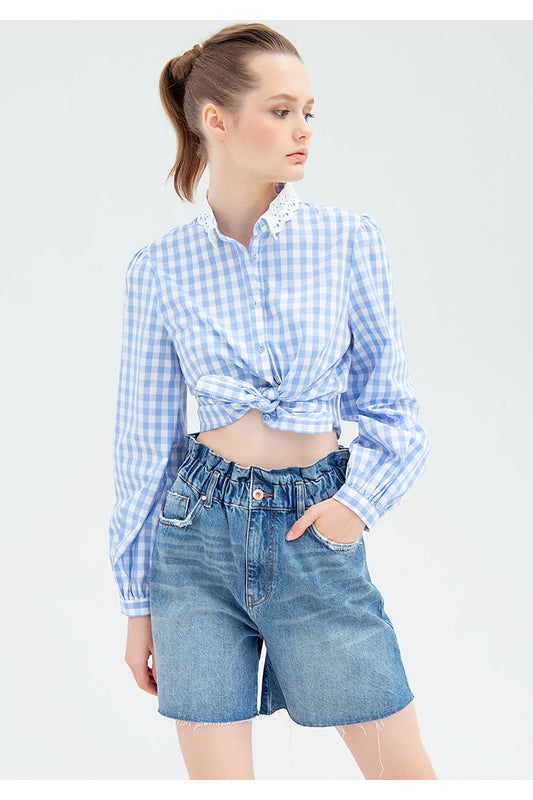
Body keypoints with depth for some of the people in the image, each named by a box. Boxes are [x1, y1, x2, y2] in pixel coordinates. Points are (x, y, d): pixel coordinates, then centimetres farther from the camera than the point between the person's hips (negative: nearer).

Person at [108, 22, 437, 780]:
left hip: (317, 530, 0)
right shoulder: (160, 269, -1)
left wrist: (361, 497, -13)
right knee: (216, 776, 6)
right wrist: (137, 601, 8)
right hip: (200, 530, 0)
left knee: (404, 771, 5)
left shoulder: (350, 240, -3)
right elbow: (146, 439, 6)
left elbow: (390, 404, 6)